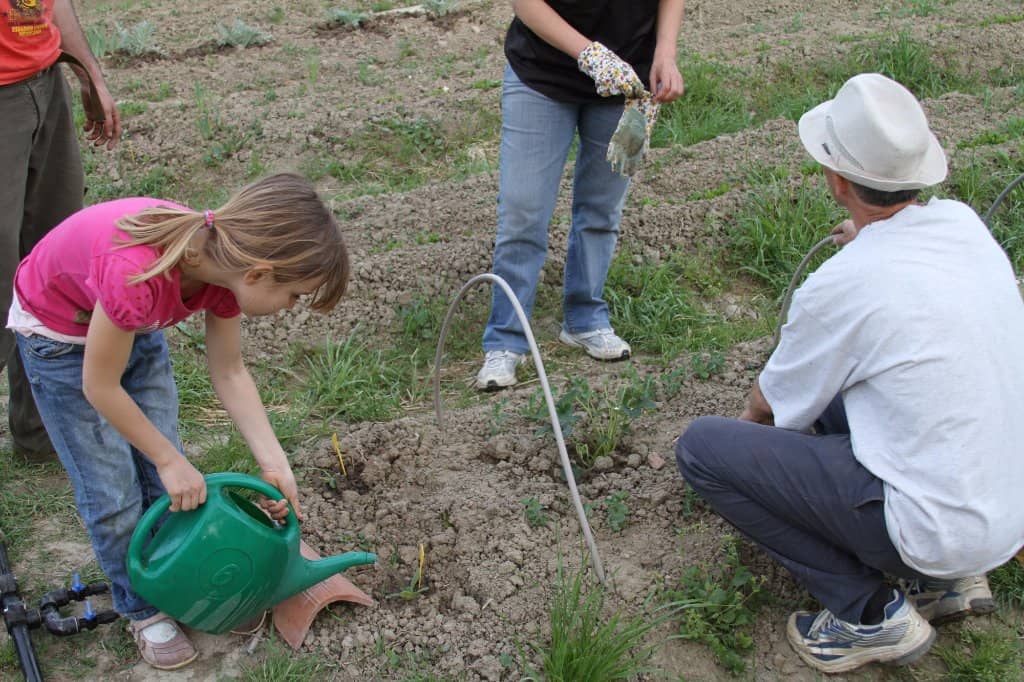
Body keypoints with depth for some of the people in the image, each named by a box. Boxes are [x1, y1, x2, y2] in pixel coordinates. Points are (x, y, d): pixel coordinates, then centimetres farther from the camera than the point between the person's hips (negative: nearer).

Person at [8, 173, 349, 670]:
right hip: (59, 335, -5)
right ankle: (142, 609, 23)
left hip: (136, 326, 6)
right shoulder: (138, 274, -44)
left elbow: (229, 372, -8)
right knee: (112, 491, 0)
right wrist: (169, 460, -17)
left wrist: (273, 462, -13)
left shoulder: (224, 258, -21)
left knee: (165, 478, 5)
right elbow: (100, 387, -28)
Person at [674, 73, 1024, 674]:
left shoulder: (840, 286, -22)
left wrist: (752, 416, 21)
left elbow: (770, 407, -1)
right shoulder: (964, 222, -3)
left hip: (942, 527, -8)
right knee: (830, 388, 26)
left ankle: (870, 612, 0)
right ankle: (947, 579, 19)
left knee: (702, 447, -7)